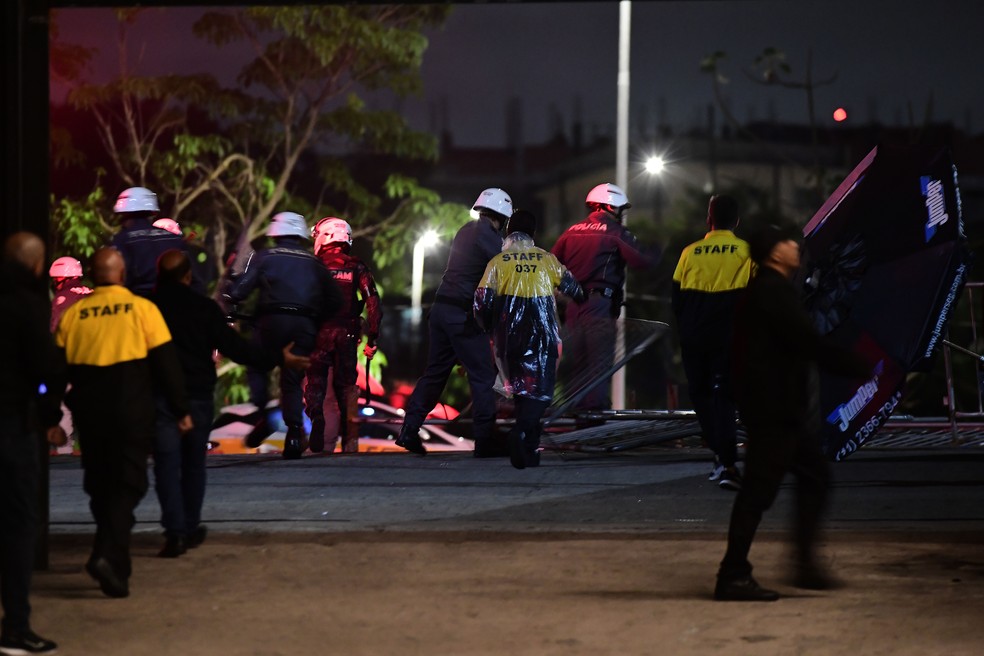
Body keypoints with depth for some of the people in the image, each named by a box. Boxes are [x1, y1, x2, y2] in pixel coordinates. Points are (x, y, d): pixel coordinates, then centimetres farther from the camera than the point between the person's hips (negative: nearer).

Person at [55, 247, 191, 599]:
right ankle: (108, 555, -23)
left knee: (100, 486, 15)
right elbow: (166, 363, -4)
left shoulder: (73, 314, 3)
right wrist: (181, 410, 3)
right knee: (127, 485, -2)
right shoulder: (142, 309, -5)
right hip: (132, 412, -3)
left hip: (89, 412, 3)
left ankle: (116, 566, 21)